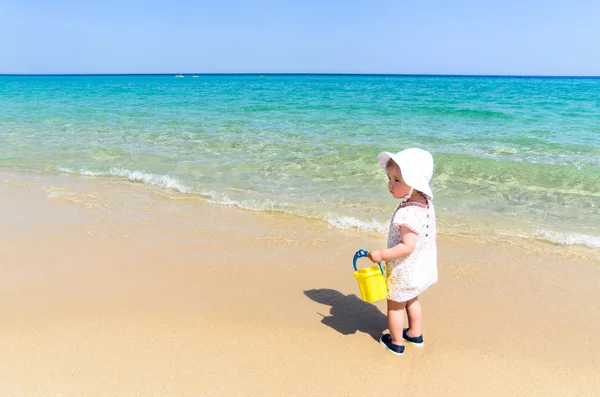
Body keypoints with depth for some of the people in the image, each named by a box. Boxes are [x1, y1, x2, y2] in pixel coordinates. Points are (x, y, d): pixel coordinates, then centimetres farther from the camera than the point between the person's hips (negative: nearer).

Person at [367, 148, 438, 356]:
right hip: (421, 267, 9)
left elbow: (408, 246, -34)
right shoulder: (425, 203, -5)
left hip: (404, 271, -9)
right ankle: (415, 334, 46)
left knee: (395, 305, 14)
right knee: (412, 300, 30)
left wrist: (382, 254, -29)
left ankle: (396, 343, 30)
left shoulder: (407, 213, -34)